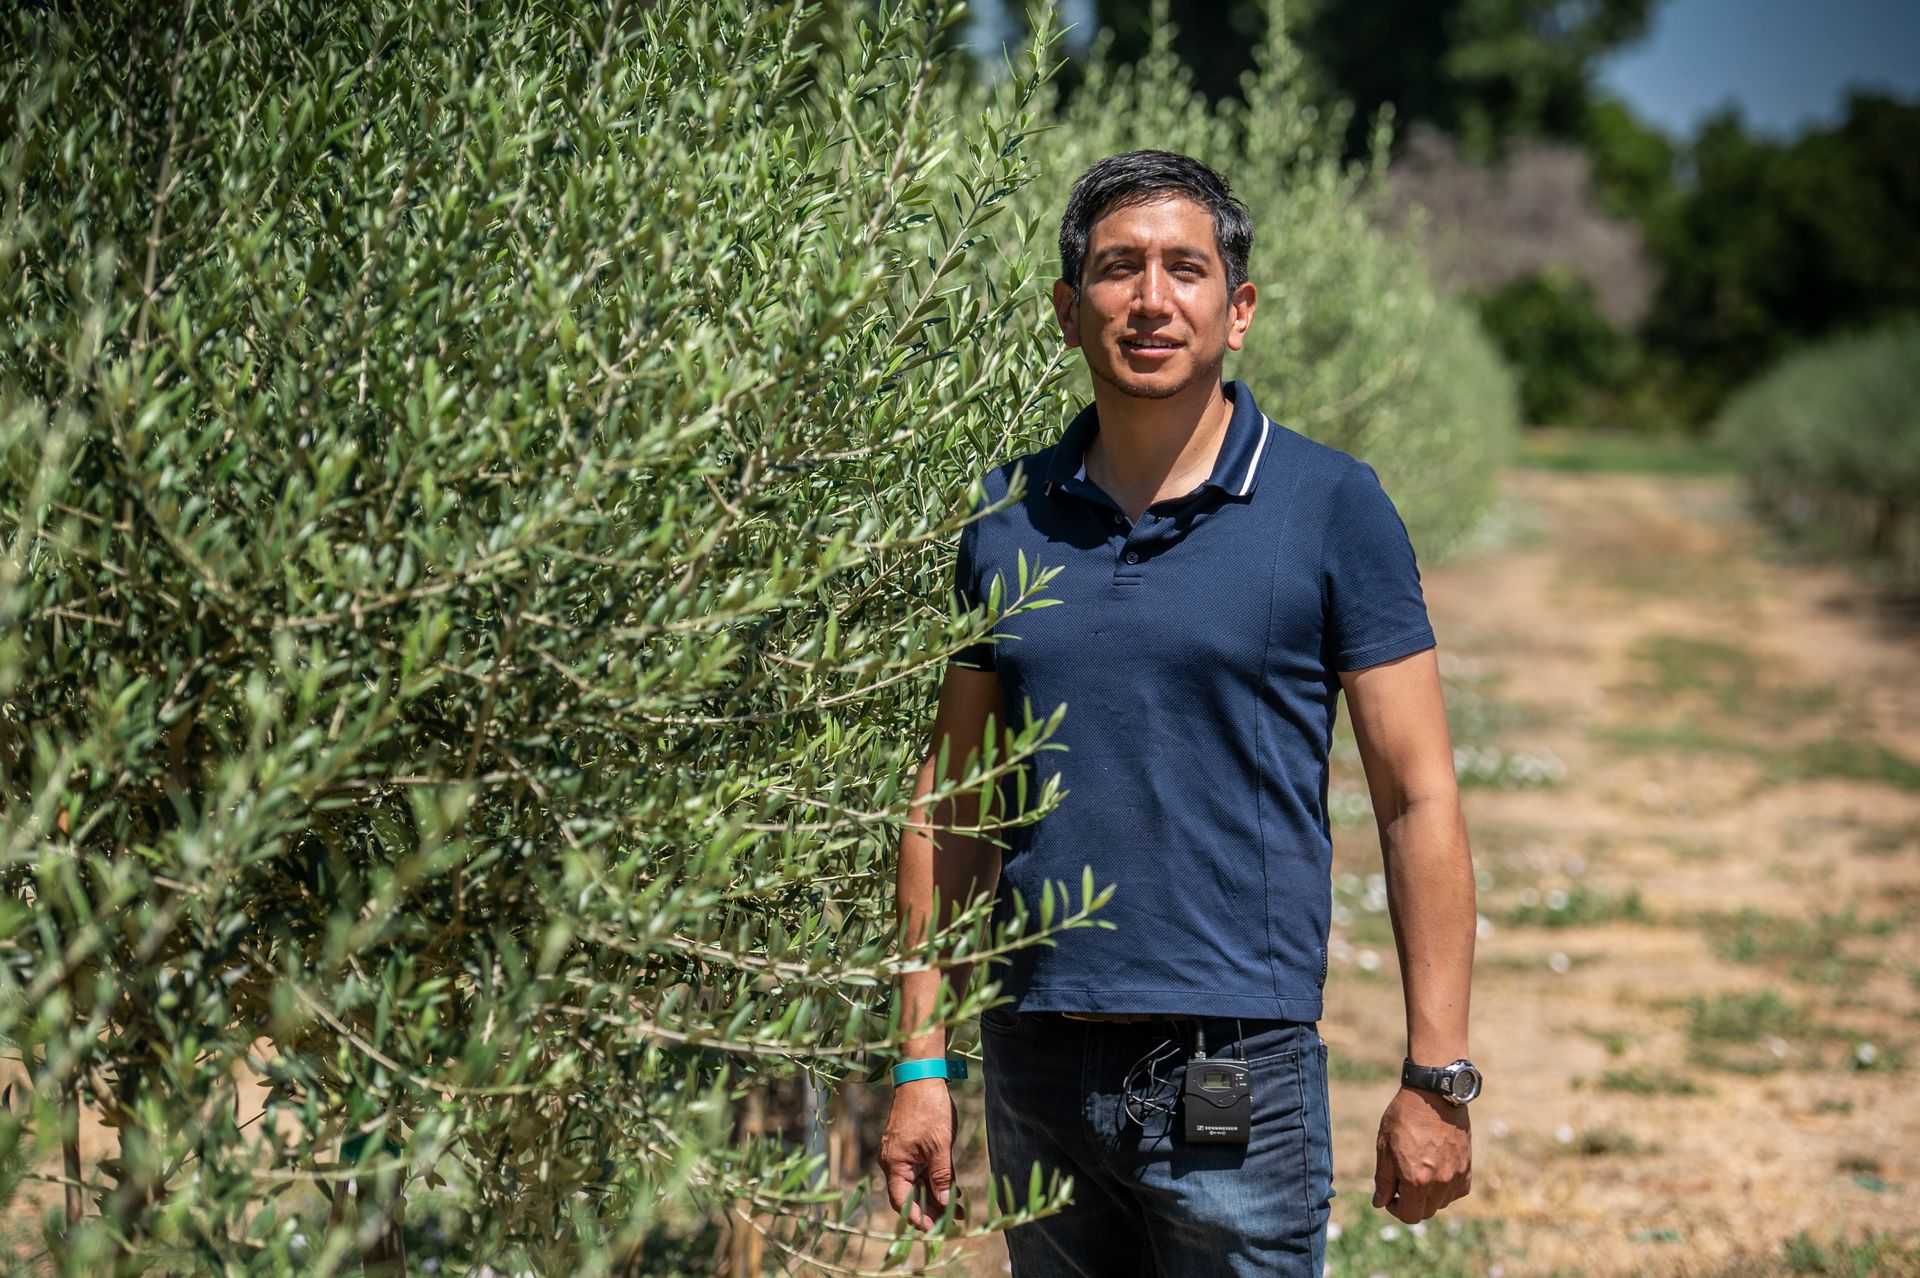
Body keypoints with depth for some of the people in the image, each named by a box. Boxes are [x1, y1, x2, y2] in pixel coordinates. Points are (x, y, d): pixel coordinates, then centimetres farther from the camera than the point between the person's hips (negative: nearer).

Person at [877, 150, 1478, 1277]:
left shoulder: (1332, 507, -3)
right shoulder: (1004, 518, 7)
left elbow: (1418, 801, -3)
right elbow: (952, 802, 11)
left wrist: (1439, 1077, -7)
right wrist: (923, 1059, 7)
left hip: (1236, 1069, -3)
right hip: (1035, 1060, 4)